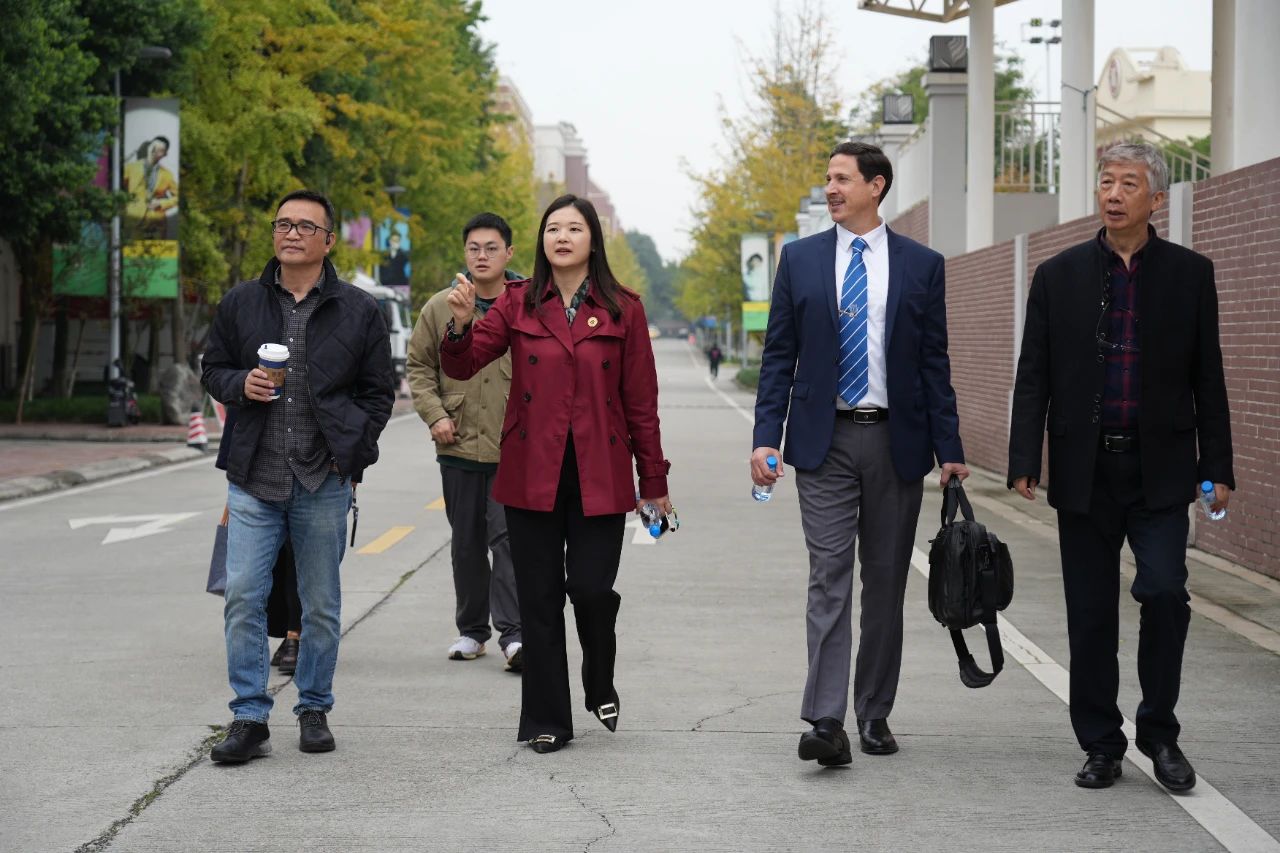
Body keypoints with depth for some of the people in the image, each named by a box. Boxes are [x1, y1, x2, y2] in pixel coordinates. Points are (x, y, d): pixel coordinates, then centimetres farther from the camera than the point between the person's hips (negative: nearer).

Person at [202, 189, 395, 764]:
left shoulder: (358, 310, 4)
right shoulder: (241, 303, 7)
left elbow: (378, 392, 8)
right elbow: (213, 369, 17)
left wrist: (352, 452, -2)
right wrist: (241, 385, -5)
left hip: (324, 482, -1)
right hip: (253, 478, 1)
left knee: (321, 604, 7)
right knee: (243, 597, -6)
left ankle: (314, 710, 21)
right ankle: (249, 719, 1)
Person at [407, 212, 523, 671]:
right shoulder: (440, 308, 4)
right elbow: (419, 366, 11)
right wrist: (434, 414, -1)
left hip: (516, 448, -3)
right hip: (459, 445, 3)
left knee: (509, 537, -10)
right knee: (466, 541, 12)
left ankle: (513, 632, -10)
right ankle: (471, 629, 23)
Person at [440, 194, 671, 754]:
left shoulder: (622, 311, 3)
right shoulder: (518, 305, 5)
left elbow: (641, 402, 4)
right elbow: (462, 366, -2)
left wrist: (653, 480, 5)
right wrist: (461, 325, -23)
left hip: (599, 479, -1)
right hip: (532, 475, 1)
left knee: (592, 590, -7)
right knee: (540, 599, 4)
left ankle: (600, 687, 23)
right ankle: (546, 721, 14)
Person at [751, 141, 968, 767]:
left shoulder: (921, 265, 4)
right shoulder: (800, 259, 6)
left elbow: (934, 361, 5)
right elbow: (779, 356, 6)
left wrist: (949, 449, 1)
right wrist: (766, 436, -4)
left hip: (896, 440, 1)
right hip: (825, 440, -1)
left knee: (885, 582, 7)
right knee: (830, 577, -9)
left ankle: (875, 714, 17)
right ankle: (825, 721, -14)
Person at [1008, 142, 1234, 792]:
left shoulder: (1189, 274, 4)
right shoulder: (1058, 276, 5)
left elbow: (1207, 378, 5)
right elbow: (1033, 376, 5)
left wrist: (1217, 468, 1)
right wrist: (1025, 461, -4)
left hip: (1159, 470, -1)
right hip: (1084, 470, 1)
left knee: (1165, 592, -13)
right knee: (1090, 615, 5)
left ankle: (1159, 733, 5)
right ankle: (1101, 746, 15)